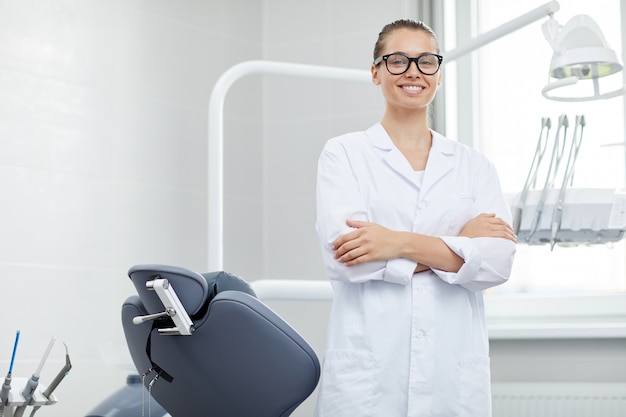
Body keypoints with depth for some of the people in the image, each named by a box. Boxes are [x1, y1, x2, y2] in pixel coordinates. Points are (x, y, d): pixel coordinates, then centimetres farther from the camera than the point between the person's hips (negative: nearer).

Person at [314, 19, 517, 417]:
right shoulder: (344, 154, 5)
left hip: (454, 372, 2)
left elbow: (499, 260, -3)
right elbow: (343, 255, -10)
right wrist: (459, 241, -7)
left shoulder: (474, 165, 11)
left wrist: (400, 243, -15)